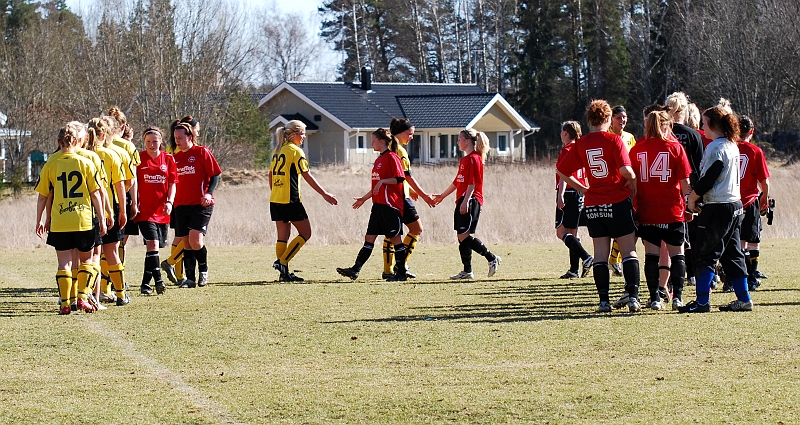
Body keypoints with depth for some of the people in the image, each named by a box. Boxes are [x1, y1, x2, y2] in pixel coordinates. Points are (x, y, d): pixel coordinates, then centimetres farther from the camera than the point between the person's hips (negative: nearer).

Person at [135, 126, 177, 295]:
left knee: (156, 246, 8)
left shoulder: (168, 159, 7)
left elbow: (172, 184, 8)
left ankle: (146, 283, 19)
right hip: (144, 210, -4)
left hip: (162, 211, 4)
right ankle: (158, 281, -17)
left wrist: (169, 202, -7)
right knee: (153, 244, -18)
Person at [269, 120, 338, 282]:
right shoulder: (295, 151, -8)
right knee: (305, 233, 1)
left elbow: (271, 175, 19)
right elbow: (307, 176, -11)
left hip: (275, 200, 8)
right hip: (290, 200, -8)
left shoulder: (277, 151, 15)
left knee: (283, 236, 9)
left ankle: (284, 273, 7)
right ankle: (282, 262, -8)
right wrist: (324, 194, -9)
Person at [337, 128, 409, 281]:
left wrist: (382, 181, -21)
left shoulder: (391, 157, -9)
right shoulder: (379, 160, 18)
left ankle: (401, 273, 4)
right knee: (369, 238, 5)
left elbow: (400, 178, -18)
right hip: (378, 205, 9)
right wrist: (364, 198, 29)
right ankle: (355, 270, 2)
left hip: (391, 205, -9)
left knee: (395, 238, -3)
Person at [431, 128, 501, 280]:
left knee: (463, 235, -14)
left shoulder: (474, 159, -10)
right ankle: (467, 271, 10)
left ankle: (492, 258, -7)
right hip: (462, 201, 10)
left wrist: (466, 201, -24)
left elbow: (472, 183, -18)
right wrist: (442, 196, 31)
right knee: (461, 236, 7)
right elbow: (457, 182, 26)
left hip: (471, 201, -10)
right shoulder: (465, 159, 19)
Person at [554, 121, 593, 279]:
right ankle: (574, 269, 7)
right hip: (580, 193, 8)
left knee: (562, 232, -9)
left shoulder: (566, 150, -9)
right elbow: (585, 175, 20)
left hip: (569, 193, -8)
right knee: (572, 232, 11)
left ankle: (586, 257, -22)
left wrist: (561, 195, -24)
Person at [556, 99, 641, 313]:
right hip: (618, 201, -4)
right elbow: (625, 169, -21)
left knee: (600, 253, 6)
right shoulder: (613, 140, -9)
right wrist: (632, 181, 0)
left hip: (593, 204, 4)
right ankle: (632, 296, -7)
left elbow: (561, 170, 8)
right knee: (628, 249, 2)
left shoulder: (581, 144, 4)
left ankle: (604, 300, 2)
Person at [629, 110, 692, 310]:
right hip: (673, 211, -1)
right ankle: (677, 296, 2)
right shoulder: (675, 147, -3)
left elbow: (631, 181, 3)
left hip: (647, 211, 1)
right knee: (677, 254, 8)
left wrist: (634, 207, 11)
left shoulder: (637, 149, 2)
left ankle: (655, 298, 2)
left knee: (651, 254, 5)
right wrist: (689, 204, 7)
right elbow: (685, 181, -4)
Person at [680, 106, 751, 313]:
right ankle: (744, 298, 13)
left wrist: (692, 198, -4)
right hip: (735, 204, 9)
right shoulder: (732, 146, 13)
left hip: (717, 208, -9)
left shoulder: (715, 148, -15)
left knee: (705, 255, -3)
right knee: (732, 255, 13)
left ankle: (702, 301, -4)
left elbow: (707, 179, -18)